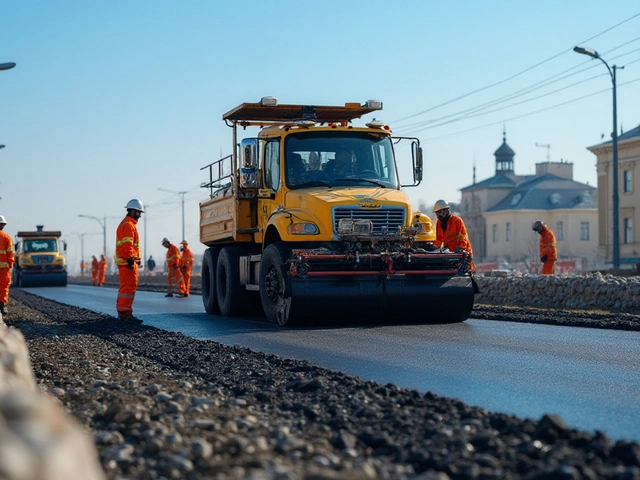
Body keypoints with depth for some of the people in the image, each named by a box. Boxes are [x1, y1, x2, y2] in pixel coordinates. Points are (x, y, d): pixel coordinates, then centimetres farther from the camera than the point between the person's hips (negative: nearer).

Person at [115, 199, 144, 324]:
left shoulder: (125, 224, 22)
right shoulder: (129, 225, -12)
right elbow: (127, 244, -21)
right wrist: (130, 260, -24)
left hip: (124, 262, 11)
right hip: (128, 262, -11)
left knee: (125, 287, 16)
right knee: (129, 286, -14)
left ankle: (122, 312, 23)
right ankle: (126, 314, -18)